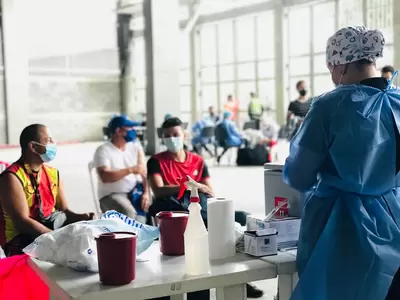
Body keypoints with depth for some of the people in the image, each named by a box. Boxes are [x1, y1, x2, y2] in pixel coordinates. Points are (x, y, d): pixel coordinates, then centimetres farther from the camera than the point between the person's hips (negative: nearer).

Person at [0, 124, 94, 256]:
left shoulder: (53, 173, 9)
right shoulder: (12, 177, -13)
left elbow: (64, 210, 10)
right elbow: (22, 222, -20)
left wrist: (82, 218, -13)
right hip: (22, 240, -7)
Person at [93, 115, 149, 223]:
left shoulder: (135, 146, 8)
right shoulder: (103, 151, -6)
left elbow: (144, 173, 0)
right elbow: (105, 177, -20)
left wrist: (146, 193, -16)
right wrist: (131, 170, -23)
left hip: (136, 191, 5)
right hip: (112, 194, -4)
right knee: (128, 212, -33)